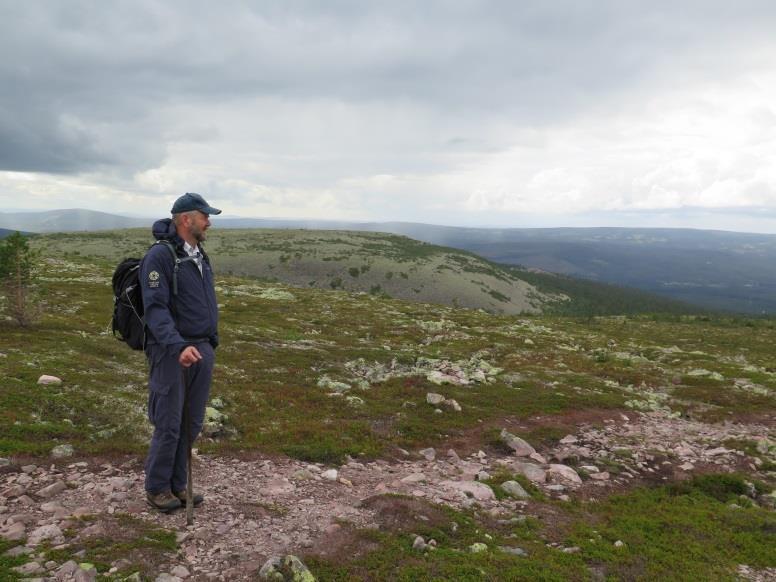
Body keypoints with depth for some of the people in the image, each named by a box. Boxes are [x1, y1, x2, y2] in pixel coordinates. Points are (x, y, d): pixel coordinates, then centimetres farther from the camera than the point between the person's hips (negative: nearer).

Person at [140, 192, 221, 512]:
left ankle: (177, 485, 27)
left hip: (202, 351, 7)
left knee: (192, 423, 13)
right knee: (169, 425, 3)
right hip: (172, 353, -7)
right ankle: (156, 488, 21)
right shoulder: (160, 256, -13)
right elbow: (155, 308, -21)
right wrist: (179, 347, -32)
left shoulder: (200, 256, 12)